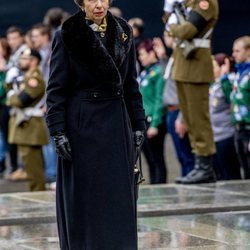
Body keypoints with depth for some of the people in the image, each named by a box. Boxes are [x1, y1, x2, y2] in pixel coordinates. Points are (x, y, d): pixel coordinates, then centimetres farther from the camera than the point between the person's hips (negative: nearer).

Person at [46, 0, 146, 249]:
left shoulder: (123, 32, 8)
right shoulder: (67, 35, -5)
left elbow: (130, 83, 12)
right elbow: (56, 88, -6)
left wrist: (138, 124, 7)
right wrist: (59, 132, -12)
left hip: (117, 122, 4)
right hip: (83, 124, -4)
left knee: (120, 196, 4)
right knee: (84, 198, 1)